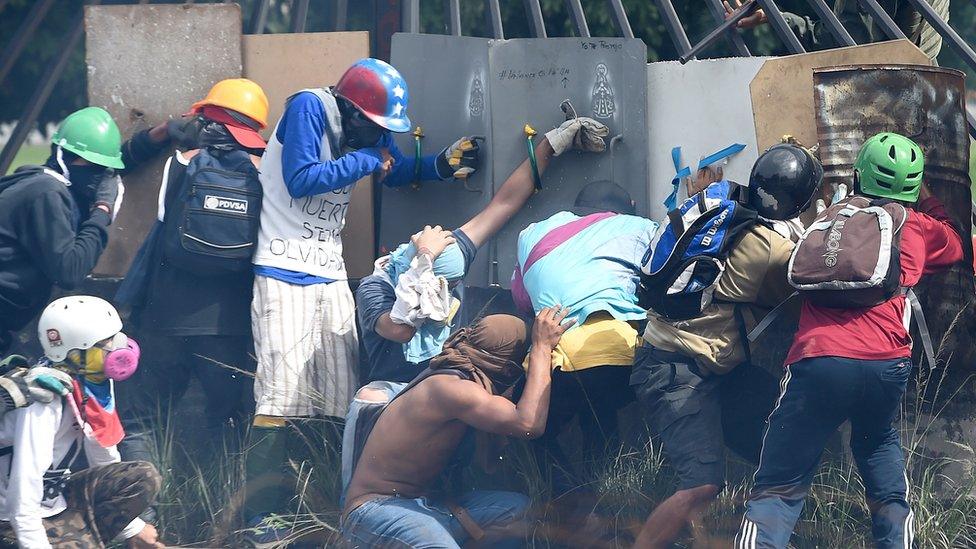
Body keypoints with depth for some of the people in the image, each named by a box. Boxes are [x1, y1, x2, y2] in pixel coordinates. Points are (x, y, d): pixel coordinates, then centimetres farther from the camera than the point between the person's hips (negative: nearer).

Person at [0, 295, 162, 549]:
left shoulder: (95, 384, 0)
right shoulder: (45, 400, -27)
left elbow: (104, 458, 14)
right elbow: (22, 502, -29)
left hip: (57, 497, 9)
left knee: (144, 478, -6)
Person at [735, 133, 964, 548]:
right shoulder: (920, 228, 17)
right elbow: (956, 245, 39)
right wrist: (929, 201, 52)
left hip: (818, 362, -2)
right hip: (887, 366, 2)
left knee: (779, 489, -1)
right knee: (879, 445, 33)